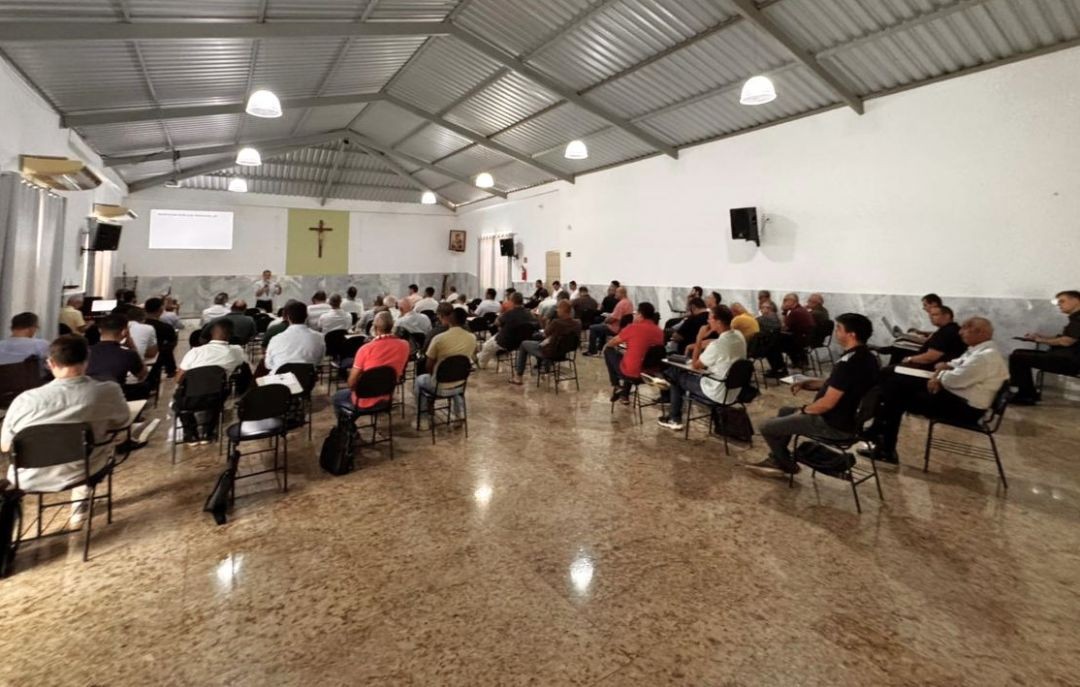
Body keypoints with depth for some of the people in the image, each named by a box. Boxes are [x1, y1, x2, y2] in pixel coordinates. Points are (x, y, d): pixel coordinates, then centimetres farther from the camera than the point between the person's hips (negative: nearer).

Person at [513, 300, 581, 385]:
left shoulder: (556, 322, -29)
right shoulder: (578, 324, -13)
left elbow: (545, 334, -10)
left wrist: (549, 320, 1)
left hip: (550, 352, -7)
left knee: (524, 344, 18)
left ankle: (518, 376, 22)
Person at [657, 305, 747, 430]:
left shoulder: (717, 345, -28)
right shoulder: (738, 336, -3)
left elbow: (695, 365, -13)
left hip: (719, 393, -8)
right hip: (734, 391, 8)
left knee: (676, 375, 12)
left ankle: (675, 419, 24)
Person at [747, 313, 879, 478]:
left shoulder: (848, 363, -29)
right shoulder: (866, 357, 4)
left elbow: (828, 403, -27)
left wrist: (804, 410, -8)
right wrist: (806, 384, 7)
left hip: (834, 425, -10)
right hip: (850, 417, 10)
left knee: (767, 426, -3)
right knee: (785, 411, 26)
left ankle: (788, 465, 21)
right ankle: (777, 459, 29)